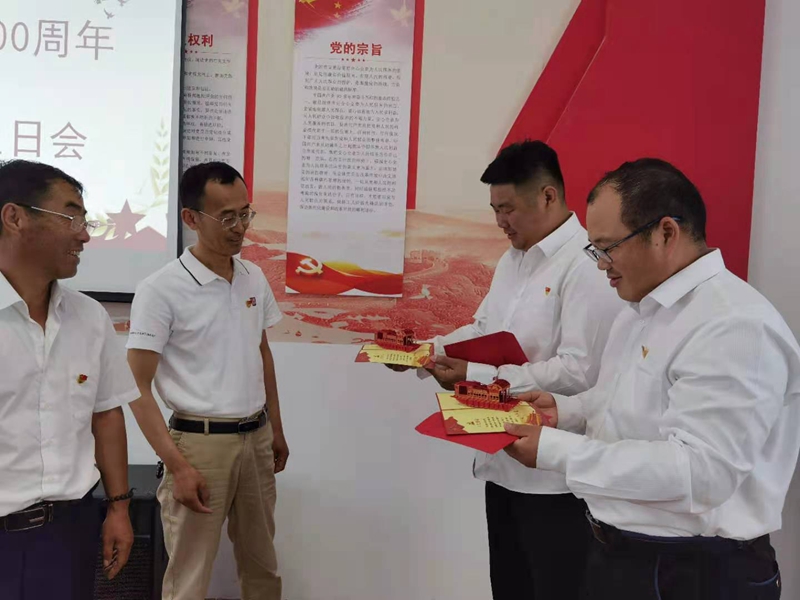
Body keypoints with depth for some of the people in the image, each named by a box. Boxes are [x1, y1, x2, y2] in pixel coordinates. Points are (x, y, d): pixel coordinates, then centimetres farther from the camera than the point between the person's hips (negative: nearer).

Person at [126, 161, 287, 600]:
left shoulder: (254, 278, 5)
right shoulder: (161, 290, -13)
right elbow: (138, 387, -13)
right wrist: (177, 465, -18)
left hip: (257, 437, 6)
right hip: (201, 441, -5)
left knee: (262, 565, 18)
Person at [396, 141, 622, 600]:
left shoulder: (589, 266, -19)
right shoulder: (513, 259, 12)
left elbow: (580, 372, -26)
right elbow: (483, 329, 18)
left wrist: (478, 376, -24)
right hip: (503, 460, 9)